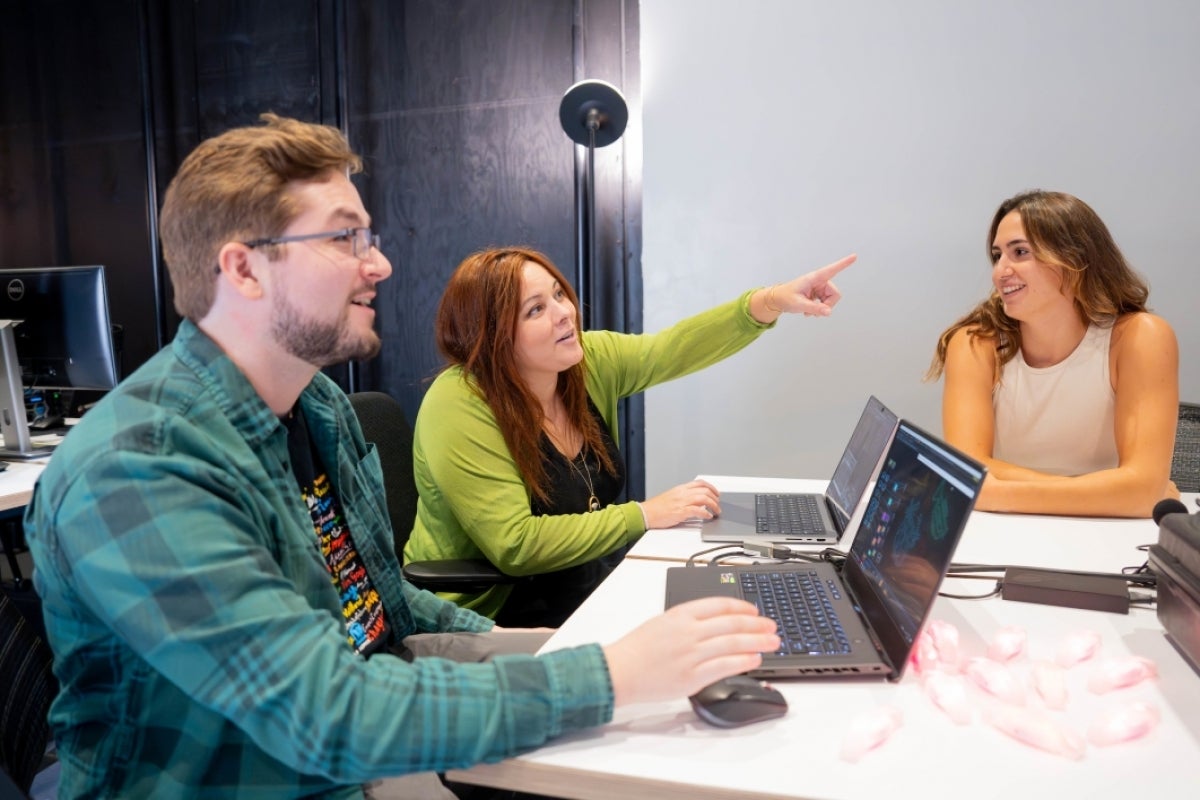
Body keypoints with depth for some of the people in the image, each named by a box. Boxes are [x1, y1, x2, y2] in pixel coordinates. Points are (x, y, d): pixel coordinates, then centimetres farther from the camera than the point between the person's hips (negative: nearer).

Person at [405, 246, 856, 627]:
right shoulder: (459, 409, -24)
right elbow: (515, 545, -28)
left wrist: (769, 303, -20)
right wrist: (644, 516, -23)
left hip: (590, 581, 7)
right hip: (487, 618, -7)